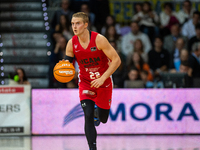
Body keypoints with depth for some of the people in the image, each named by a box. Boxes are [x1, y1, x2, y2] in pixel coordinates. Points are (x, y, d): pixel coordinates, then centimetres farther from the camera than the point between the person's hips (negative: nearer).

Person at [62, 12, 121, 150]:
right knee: (88, 116, -18)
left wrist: (102, 78, -26)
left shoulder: (99, 39, -22)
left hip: (104, 83, -1)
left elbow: (116, 60, -20)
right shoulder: (71, 43, -12)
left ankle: (98, 111, 49)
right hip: (86, 83, 1)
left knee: (103, 119, 11)